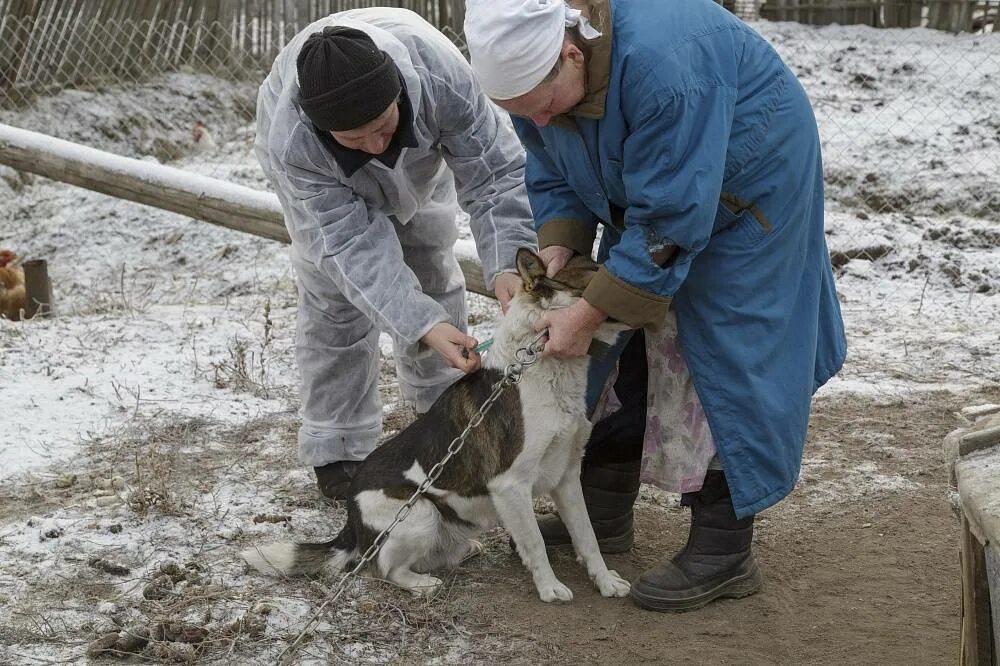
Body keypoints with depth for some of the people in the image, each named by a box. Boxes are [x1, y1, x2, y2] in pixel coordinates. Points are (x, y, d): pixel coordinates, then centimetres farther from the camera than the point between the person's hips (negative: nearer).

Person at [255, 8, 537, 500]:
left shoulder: (440, 72, -47)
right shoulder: (289, 143, -46)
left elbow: (494, 173, -39)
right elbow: (352, 245, -44)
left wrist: (507, 265, -55)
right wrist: (423, 327, -54)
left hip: (419, 165, 2)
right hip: (326, 182, -2)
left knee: (432, 278, 12)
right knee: (335, 302, -7)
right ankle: (337, 448, 8)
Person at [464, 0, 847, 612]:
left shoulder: (661, 63, -39)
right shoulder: (533, 70, -14)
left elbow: (670, 220, -35)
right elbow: (553, 174, 0)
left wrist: (590, 312, -32)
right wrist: (557, 247, -19)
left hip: (742, 186, -8)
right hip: (646, 191, 8)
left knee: (718, 359, -11)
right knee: (625, 343, 8)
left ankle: (724, 555, -4)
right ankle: (606, 511, 21)